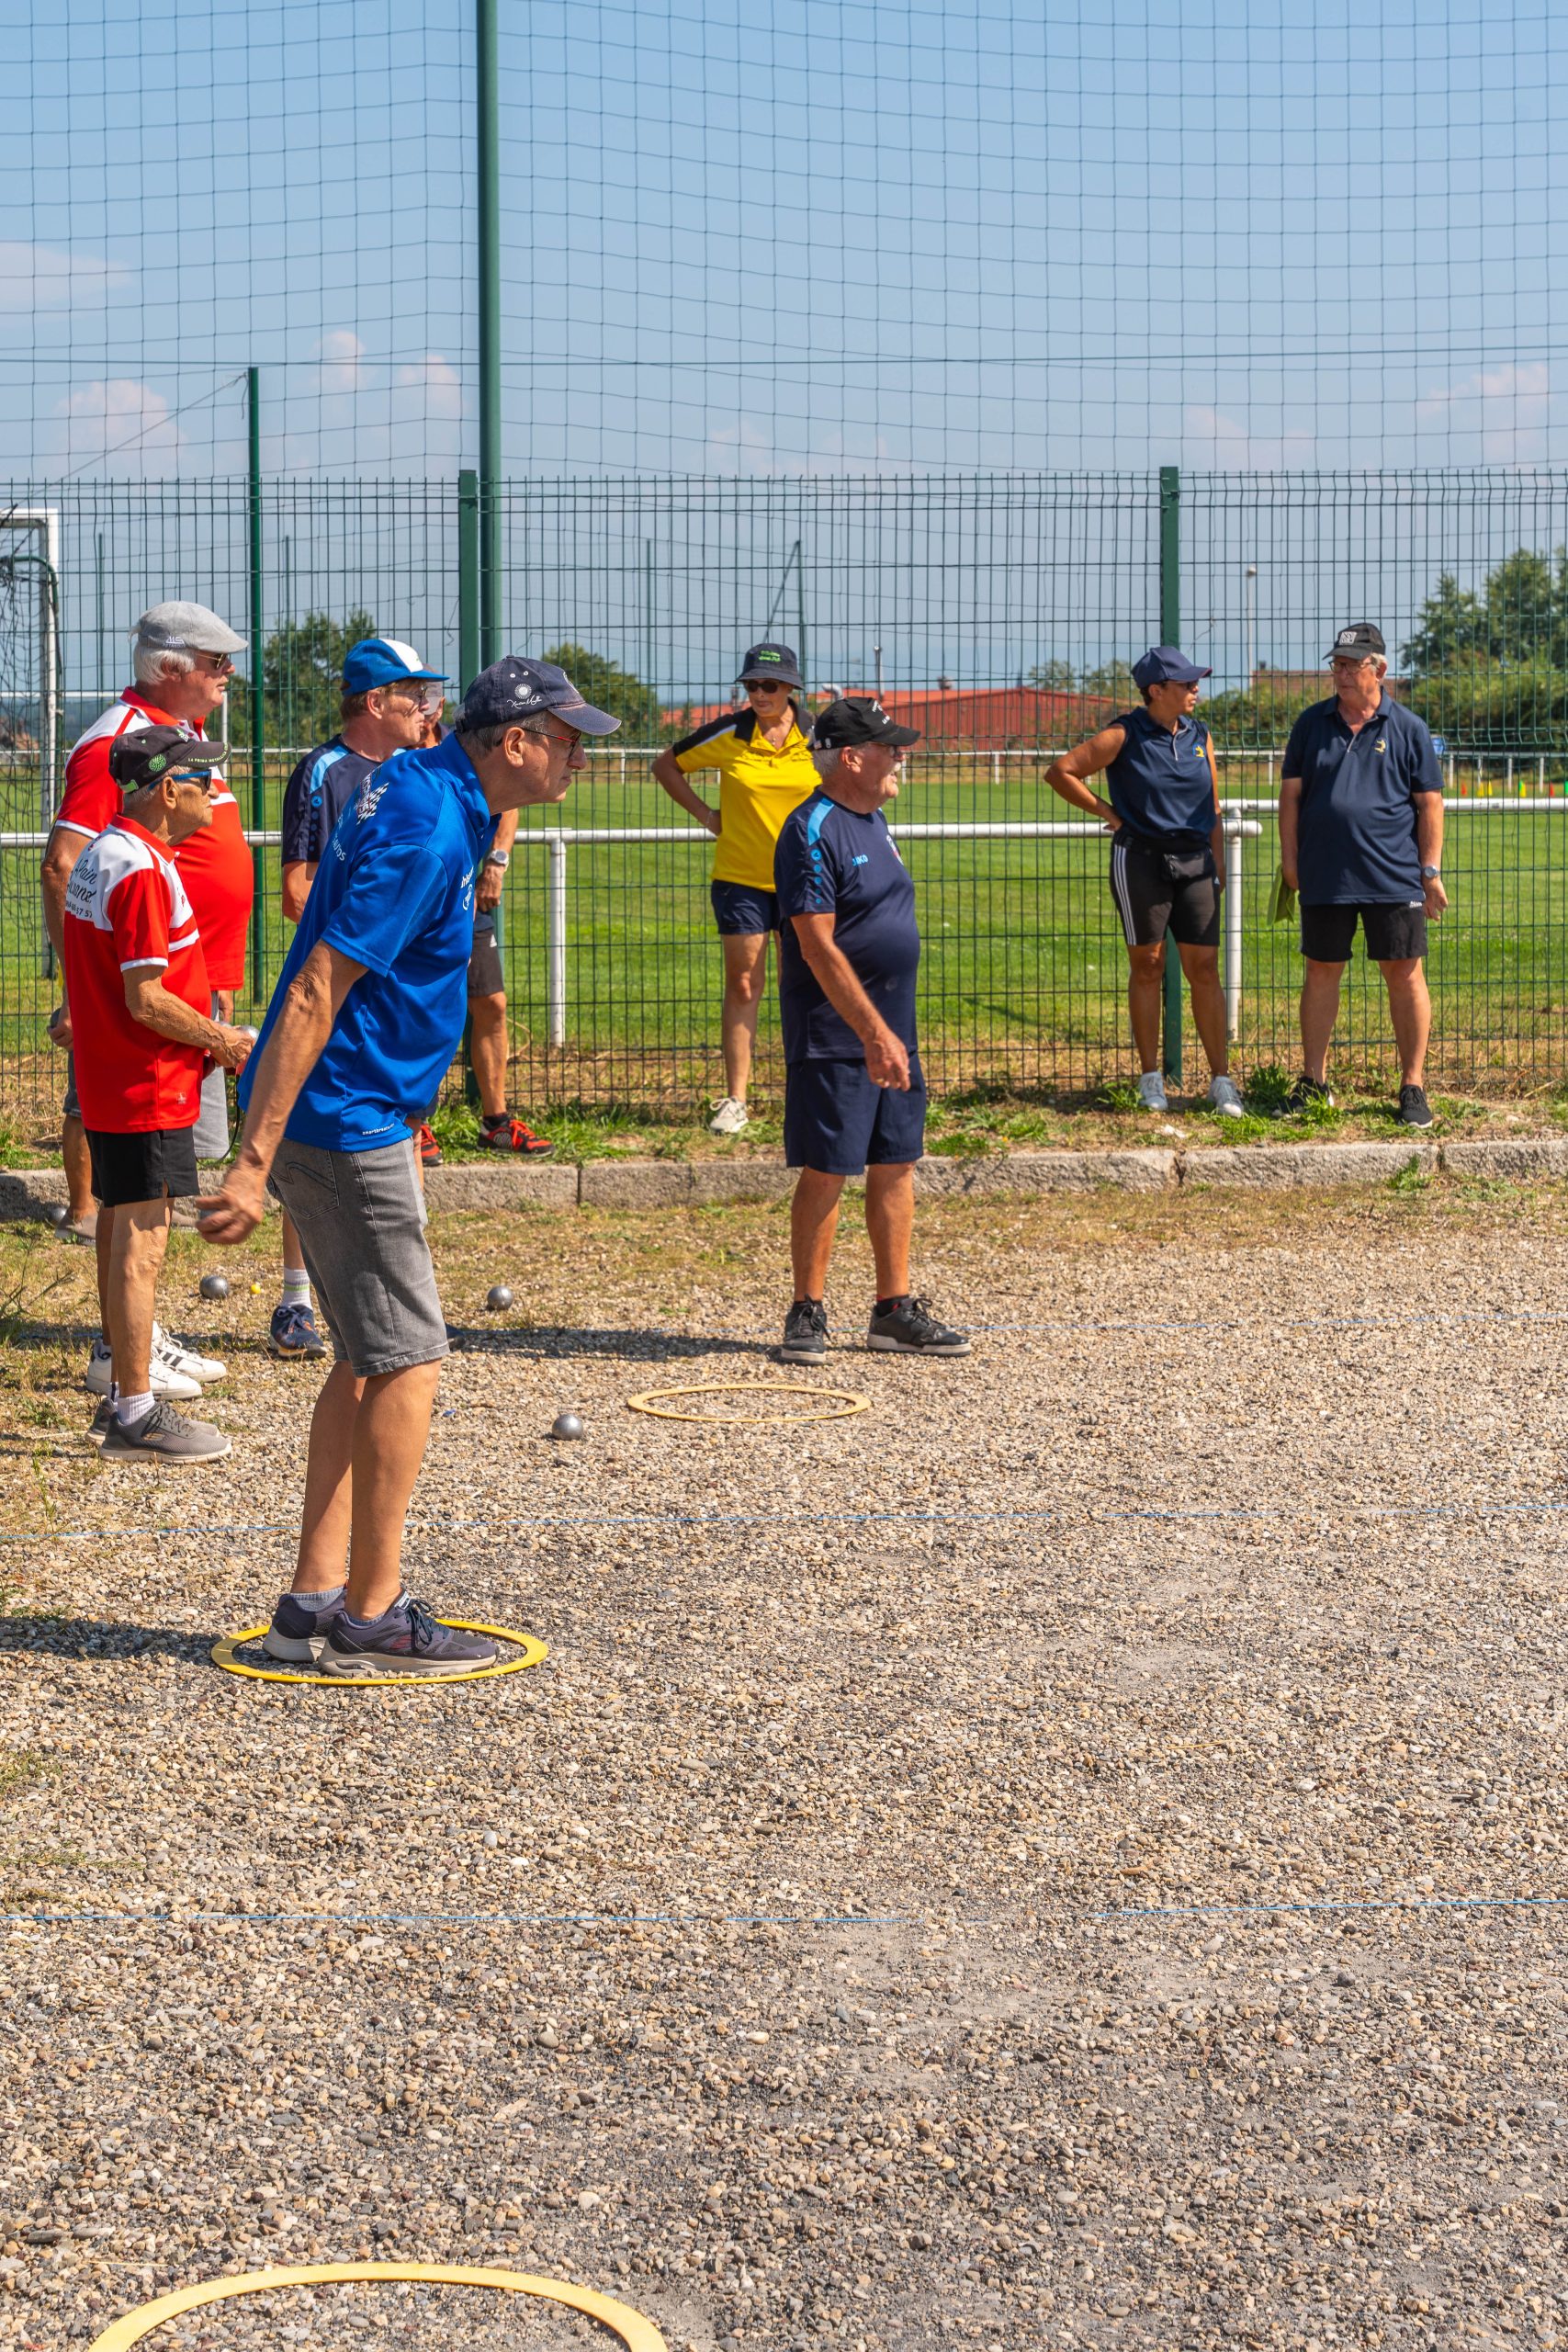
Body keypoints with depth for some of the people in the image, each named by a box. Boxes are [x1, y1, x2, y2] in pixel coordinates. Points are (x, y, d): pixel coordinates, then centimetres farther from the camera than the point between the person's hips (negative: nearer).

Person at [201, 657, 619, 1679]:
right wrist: (254, 1163, -28)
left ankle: (317, 1600, 16)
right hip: (345, 1124, -10)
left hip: (351, 1117, 10)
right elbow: (313, 995, -26)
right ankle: (372, 1616, 3)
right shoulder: (424, 835, -22)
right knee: (408, 1361, -4)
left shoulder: (419, 785, 8)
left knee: (370, 1357, 13)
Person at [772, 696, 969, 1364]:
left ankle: (894, 1309, 17)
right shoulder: (812, 832, -15)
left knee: (896, 1166, 10)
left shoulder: (874, 821, 14)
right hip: (835, 1038, -9)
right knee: (825, 1172, -3)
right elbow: (819, 948, -20)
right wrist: (873, 1033, -24)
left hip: (891, 1032, 9)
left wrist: (893, 1034, 18)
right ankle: (808, 1311, 7)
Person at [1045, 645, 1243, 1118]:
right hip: (1140, 860, -3)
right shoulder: (1123, 737, -4)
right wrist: (1108, 812, 0)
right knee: (1147, 967, 3)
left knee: (1204, 968, -1)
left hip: (1194, 863, 3)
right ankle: (1150, 1079, 12)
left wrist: (1218, 867, 11)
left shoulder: (1200, 737, 11)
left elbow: (1212, 812, 16)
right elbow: (1060, 772, -1)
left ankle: (1221, 1080, 2)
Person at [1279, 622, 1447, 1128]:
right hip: (1325, 877, 2)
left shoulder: (1408, 728, 3)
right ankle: (1313, 1082, 17)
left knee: (1404, 976, -1)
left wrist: (1431, 869, -2)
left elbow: (1429, 803, 3)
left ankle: (1412, 1087, 6)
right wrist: (1289, 859, 4)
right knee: (1321, 974, 8)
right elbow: (1291, 793, 10)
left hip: (1394, 877, -2)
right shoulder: (1312, 722, 8)